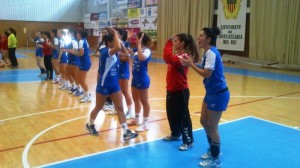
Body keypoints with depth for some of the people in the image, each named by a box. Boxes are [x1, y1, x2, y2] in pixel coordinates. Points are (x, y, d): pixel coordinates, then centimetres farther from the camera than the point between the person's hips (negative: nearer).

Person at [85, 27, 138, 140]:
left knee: (120, 108, 1)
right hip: (103, 85, -7)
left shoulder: (113, 53, 3)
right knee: (98, 108, 12)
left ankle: (126, 132, 3)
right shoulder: (105, 52, -21)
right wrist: (115, 34, -24)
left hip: (114, 85, 7)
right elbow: (118, 48, -39)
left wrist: (120, 41, -4)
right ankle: (90, 125, 38)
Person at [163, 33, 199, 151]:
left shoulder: (185, 57, -20)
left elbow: (170, 59, -35)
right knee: (171, 114, 21)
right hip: (171, 90, 10)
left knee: (183, 116, 0)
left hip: (180, 91, -10)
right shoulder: (177, 55, 11)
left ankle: (189, 141, 14)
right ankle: (175, 134, 41)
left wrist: (169, 43, -27)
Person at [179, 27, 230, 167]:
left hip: (218, 94, -10)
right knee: (204, 122, 18)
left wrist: (191, 65, -17)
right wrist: (192, 63, -2)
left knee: (212, 127, 1)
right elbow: (205, 70, 8)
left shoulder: (211, 53, -20)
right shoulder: (208, 52, 10)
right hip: (211, 93, 10)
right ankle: (213, 150, 36)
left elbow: (207, 74, -25)